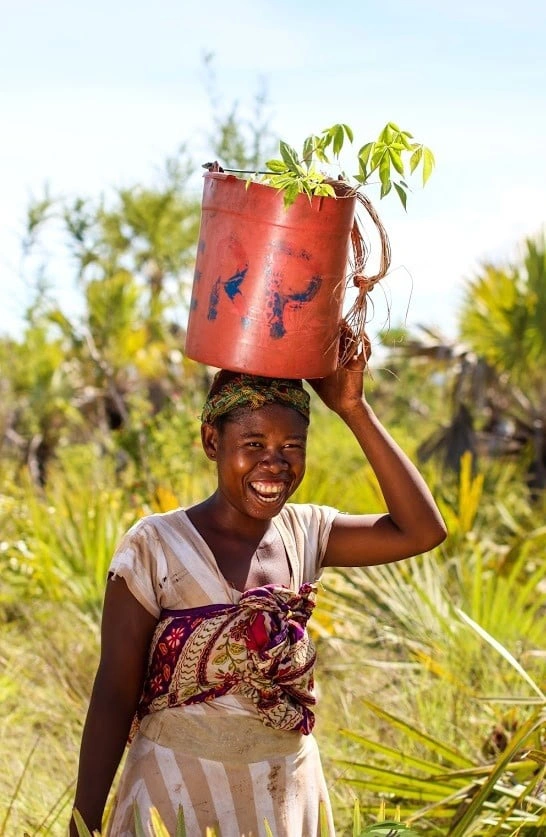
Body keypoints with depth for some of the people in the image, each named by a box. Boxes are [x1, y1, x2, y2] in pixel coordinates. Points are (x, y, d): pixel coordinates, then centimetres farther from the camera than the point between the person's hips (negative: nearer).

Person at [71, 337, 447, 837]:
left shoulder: (305, 532, 0)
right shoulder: (154, 547, -14)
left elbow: (422, 530, -9)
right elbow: (114, 697, -12)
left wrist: (354, 409, -11)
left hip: (291, 791, 5)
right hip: (181, 794, -5)